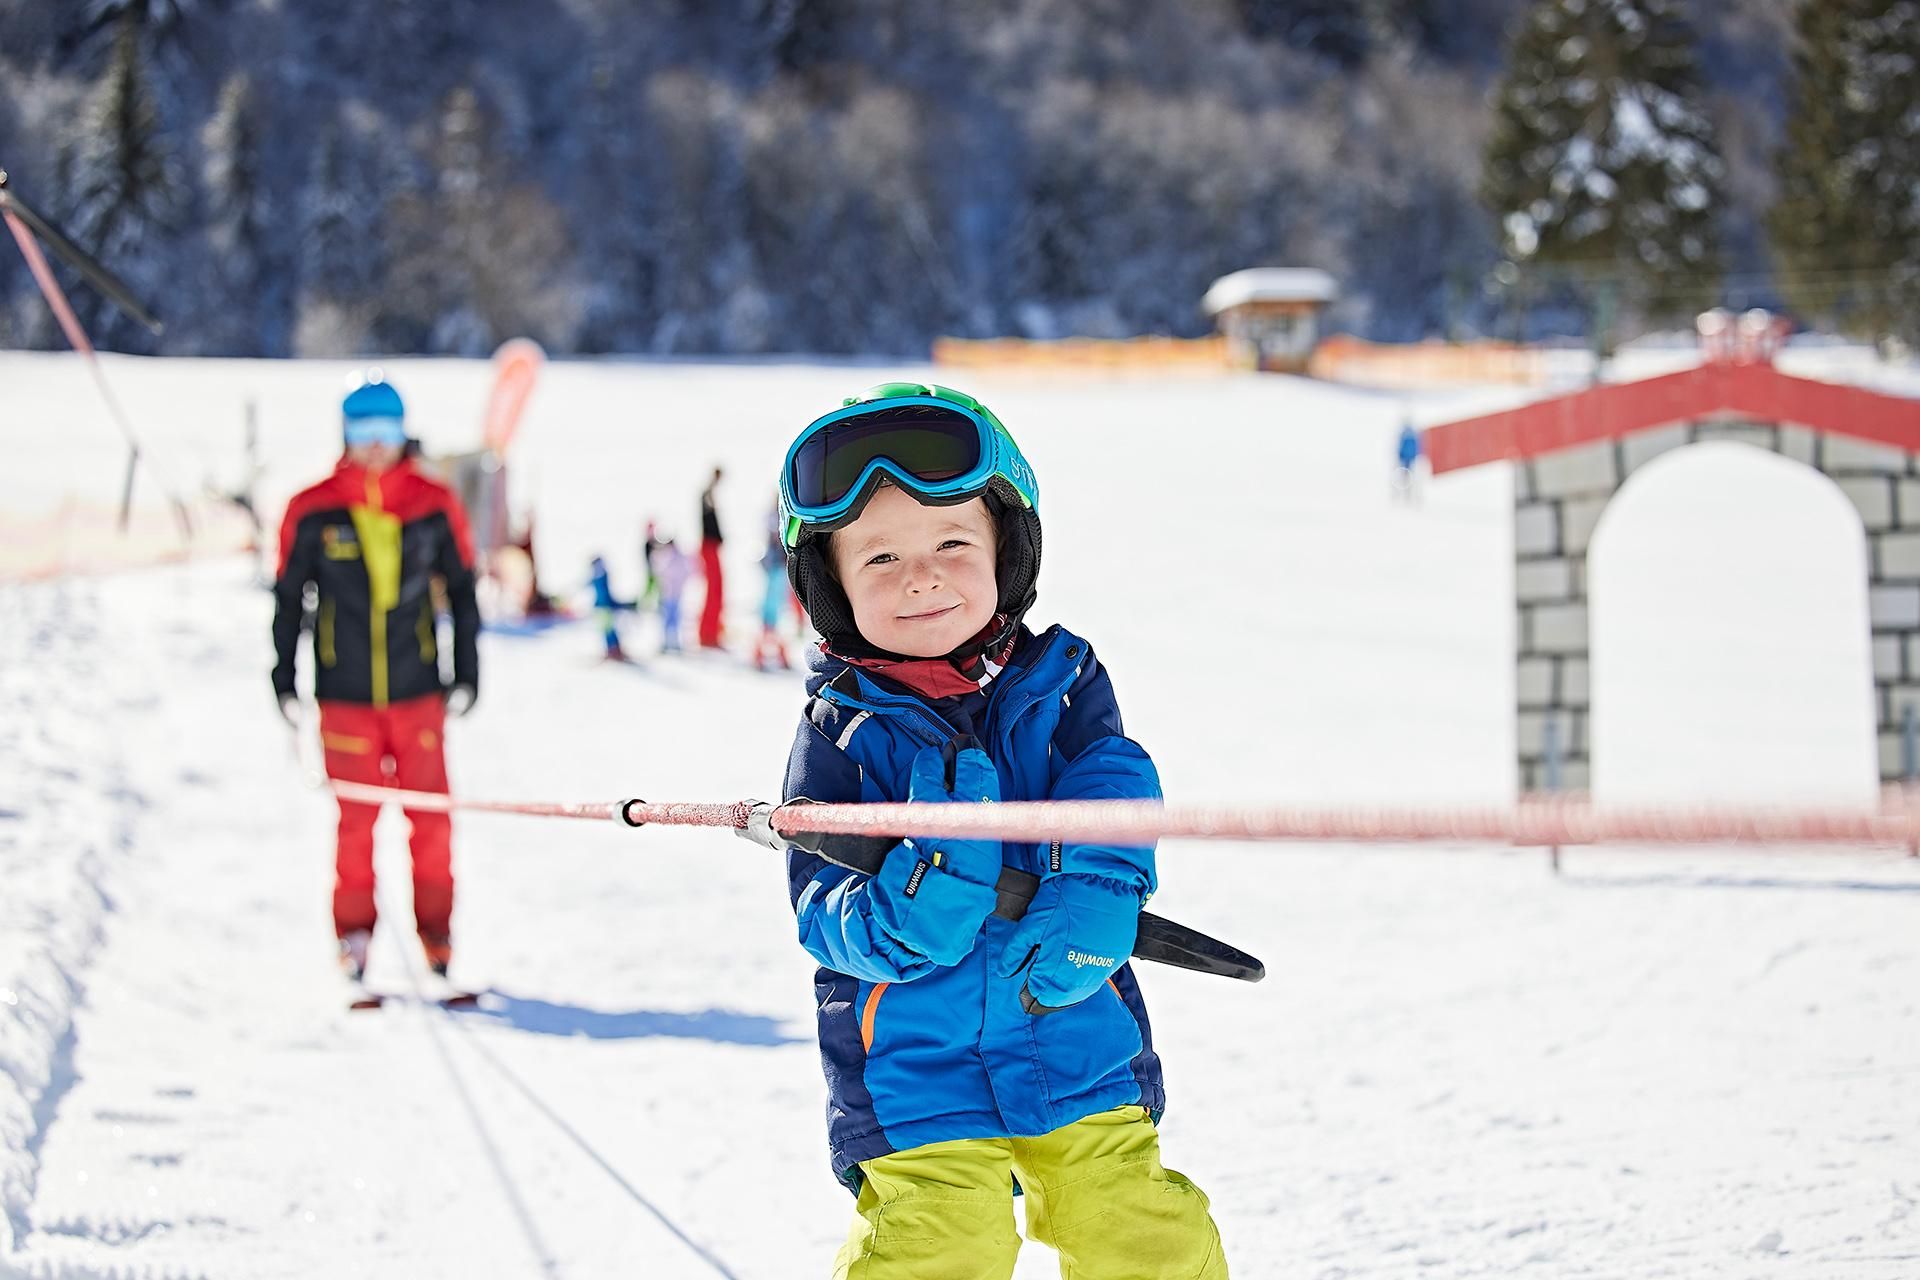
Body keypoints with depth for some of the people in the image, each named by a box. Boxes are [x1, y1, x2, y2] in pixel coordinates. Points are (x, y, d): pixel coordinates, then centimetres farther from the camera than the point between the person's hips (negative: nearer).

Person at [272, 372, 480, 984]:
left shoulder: (434, 506, 2)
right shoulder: (314, 511, -1)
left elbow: (462, 590, 10)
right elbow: (289, 596, 7)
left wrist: (467, 675, 8)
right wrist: (284, 680, 5)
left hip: (418, 689, 1)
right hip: (345, 695, -1)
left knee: (430, 815, 0)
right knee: (355, 819, 1)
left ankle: (436, 933, 11)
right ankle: (354, 934, 12)